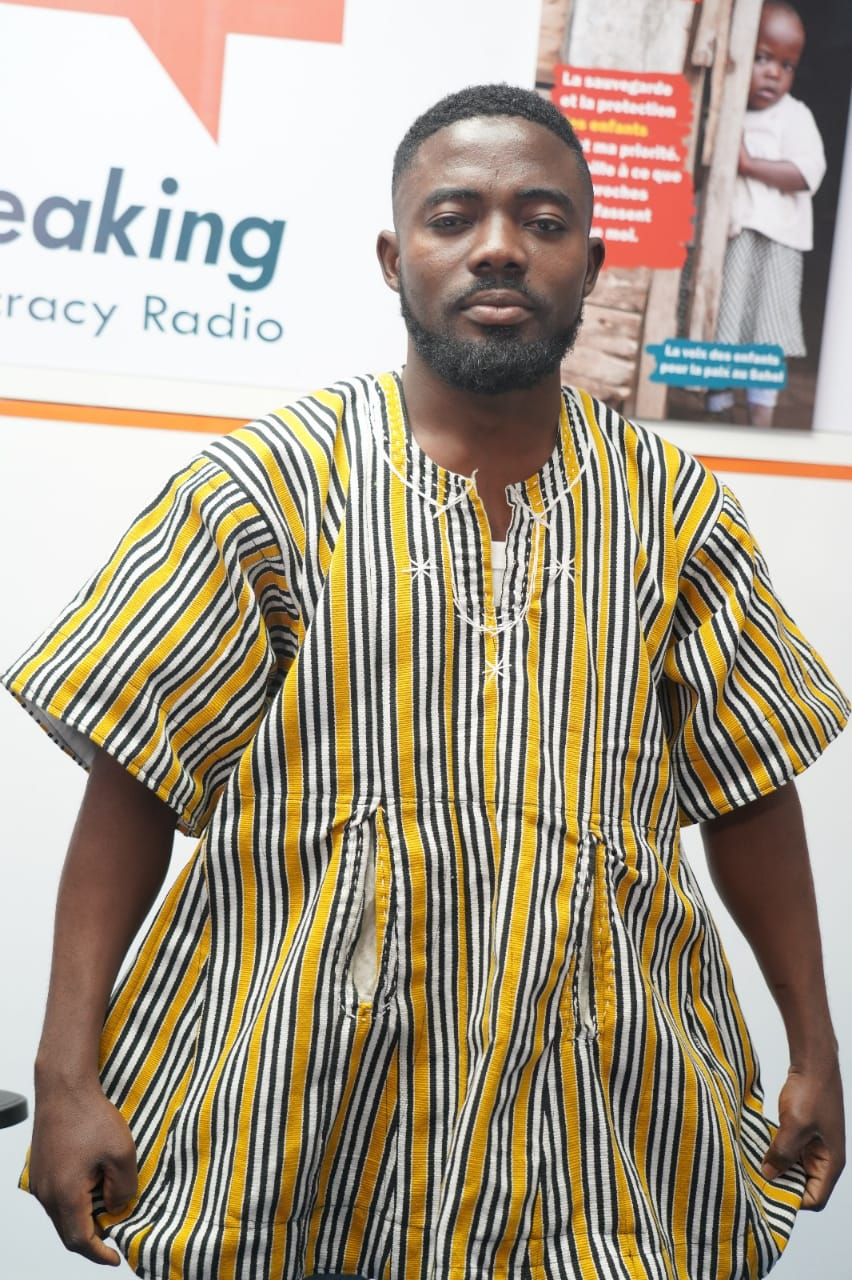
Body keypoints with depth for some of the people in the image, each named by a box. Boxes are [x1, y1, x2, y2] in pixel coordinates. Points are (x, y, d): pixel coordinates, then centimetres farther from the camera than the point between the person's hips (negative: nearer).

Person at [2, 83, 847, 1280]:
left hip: (602, 1112, 2)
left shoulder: (677, 509, 3)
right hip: (295, 1117, -2)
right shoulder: (264, 485, -6)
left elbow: (748, 792, 9)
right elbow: (133, 782, -6)